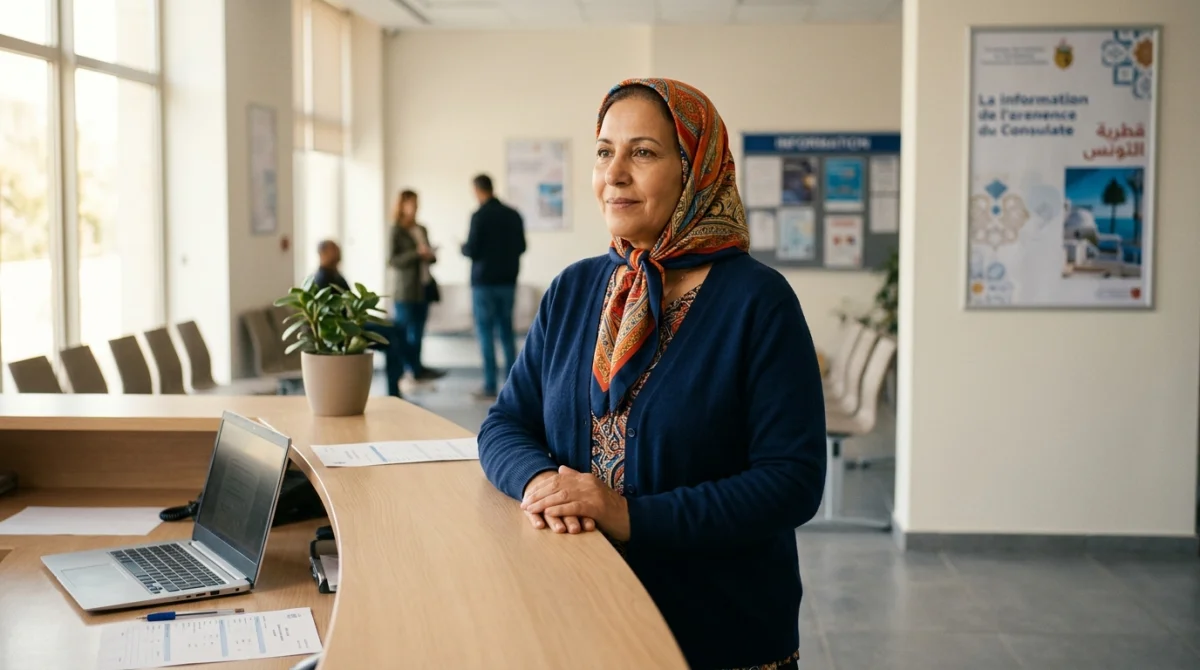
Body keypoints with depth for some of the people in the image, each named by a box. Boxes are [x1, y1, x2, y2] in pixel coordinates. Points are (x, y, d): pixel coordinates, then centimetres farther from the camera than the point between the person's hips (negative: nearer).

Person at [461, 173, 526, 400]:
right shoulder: (513, 215, 4)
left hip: (484, 281, -5)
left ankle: (490, 386, -1)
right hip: (508, 281, 5)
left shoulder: (480, 216, -13)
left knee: (485, 332, 0)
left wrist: (463, 248, 8)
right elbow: (521, 247, 10)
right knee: (506, 331, 12)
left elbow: (472, 250, -13)